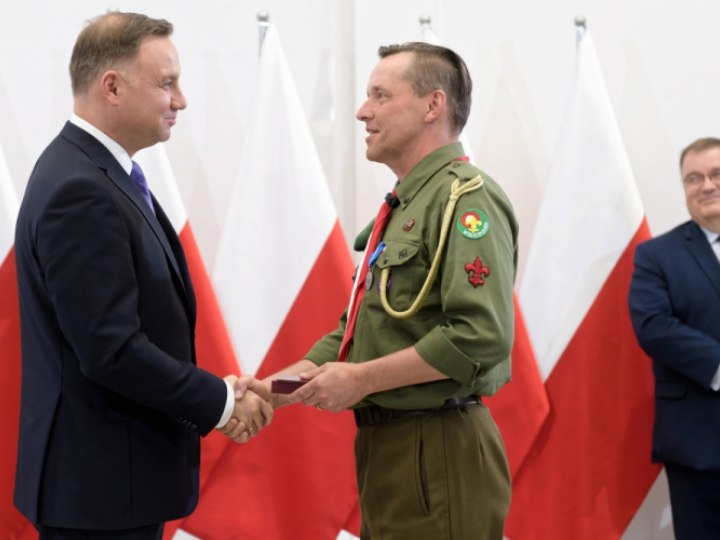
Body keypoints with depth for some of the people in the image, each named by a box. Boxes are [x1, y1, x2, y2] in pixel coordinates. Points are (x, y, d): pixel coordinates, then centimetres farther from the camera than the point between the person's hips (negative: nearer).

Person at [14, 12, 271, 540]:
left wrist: (213, 395, 5)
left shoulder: (102, 174, 11)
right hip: (99, 485, -10)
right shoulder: (80, 192, -20)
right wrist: (221, 401, -14)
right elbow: (110, 349, -24)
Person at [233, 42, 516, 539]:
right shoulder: (401, 208, 17)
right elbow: (357, 329, 19)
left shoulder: (467, 199, -14)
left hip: (436, 457, -9)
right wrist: (277, 387, 6)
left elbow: (481, 338, -25)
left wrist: (361, 378, -18)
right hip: (384, 445, 9)